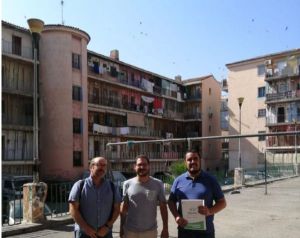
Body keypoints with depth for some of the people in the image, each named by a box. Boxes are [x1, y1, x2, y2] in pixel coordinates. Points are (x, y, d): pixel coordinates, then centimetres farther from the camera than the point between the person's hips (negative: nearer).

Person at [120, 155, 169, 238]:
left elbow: (163, 207, -1)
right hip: (130, 231, 1)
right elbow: (124, 207, 4)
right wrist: (121, 227, 4)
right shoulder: (127, 184, -1)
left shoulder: (158, 184, -5)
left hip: (150, 231, -1)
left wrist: (165, 228, -3)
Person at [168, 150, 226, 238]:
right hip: (184, 230, 2)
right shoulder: (178, 180, 4)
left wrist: (210, 211, -18)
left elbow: (222, 202, 2)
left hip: (206, 231, -1)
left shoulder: (210, 180, -1)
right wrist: (176, 216, -9)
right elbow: (171, 201, 9)